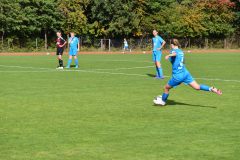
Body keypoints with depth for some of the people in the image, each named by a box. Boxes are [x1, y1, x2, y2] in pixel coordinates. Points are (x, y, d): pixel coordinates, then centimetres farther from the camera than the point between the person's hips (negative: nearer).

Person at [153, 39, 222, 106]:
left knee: (166, 88, 16)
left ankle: (163, 101, 33)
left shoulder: (173, 51, -7)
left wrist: (169, 55, -54)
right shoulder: (181, 52, 15)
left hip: (177, 76, -6)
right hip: (185, 73, 6)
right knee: (197, 87, -1)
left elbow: (174, 54, -34)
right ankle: (211, 89, -18)